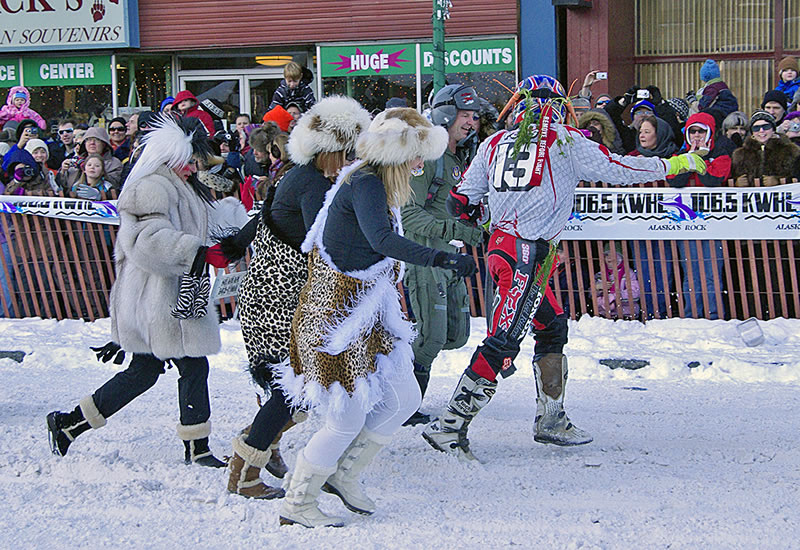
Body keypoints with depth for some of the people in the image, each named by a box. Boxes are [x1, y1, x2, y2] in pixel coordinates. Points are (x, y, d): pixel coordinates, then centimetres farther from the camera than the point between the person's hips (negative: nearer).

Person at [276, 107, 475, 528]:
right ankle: (297, 505, 12)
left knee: (403, 399, 11)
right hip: (338, 316, -10)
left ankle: (343, 475, 26)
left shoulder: (373, 181, 10)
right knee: (347, 421, -3)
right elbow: (381, 239, -39)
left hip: (366, 315, 10)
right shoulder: (366, 185, -21)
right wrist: (439, 258, -49)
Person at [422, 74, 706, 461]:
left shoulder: (495, 143, 14)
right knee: (503, 343, -11)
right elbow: (618, 169, 4)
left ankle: (551, 420, 26)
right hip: (529, 255, -7)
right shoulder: (566, 142, 0)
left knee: (553, 326, 21)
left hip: (501, 246, 7)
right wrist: (676, 164, 16)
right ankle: (449, 426, -17)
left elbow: (461, 200, 16)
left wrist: (477, 226, 38)